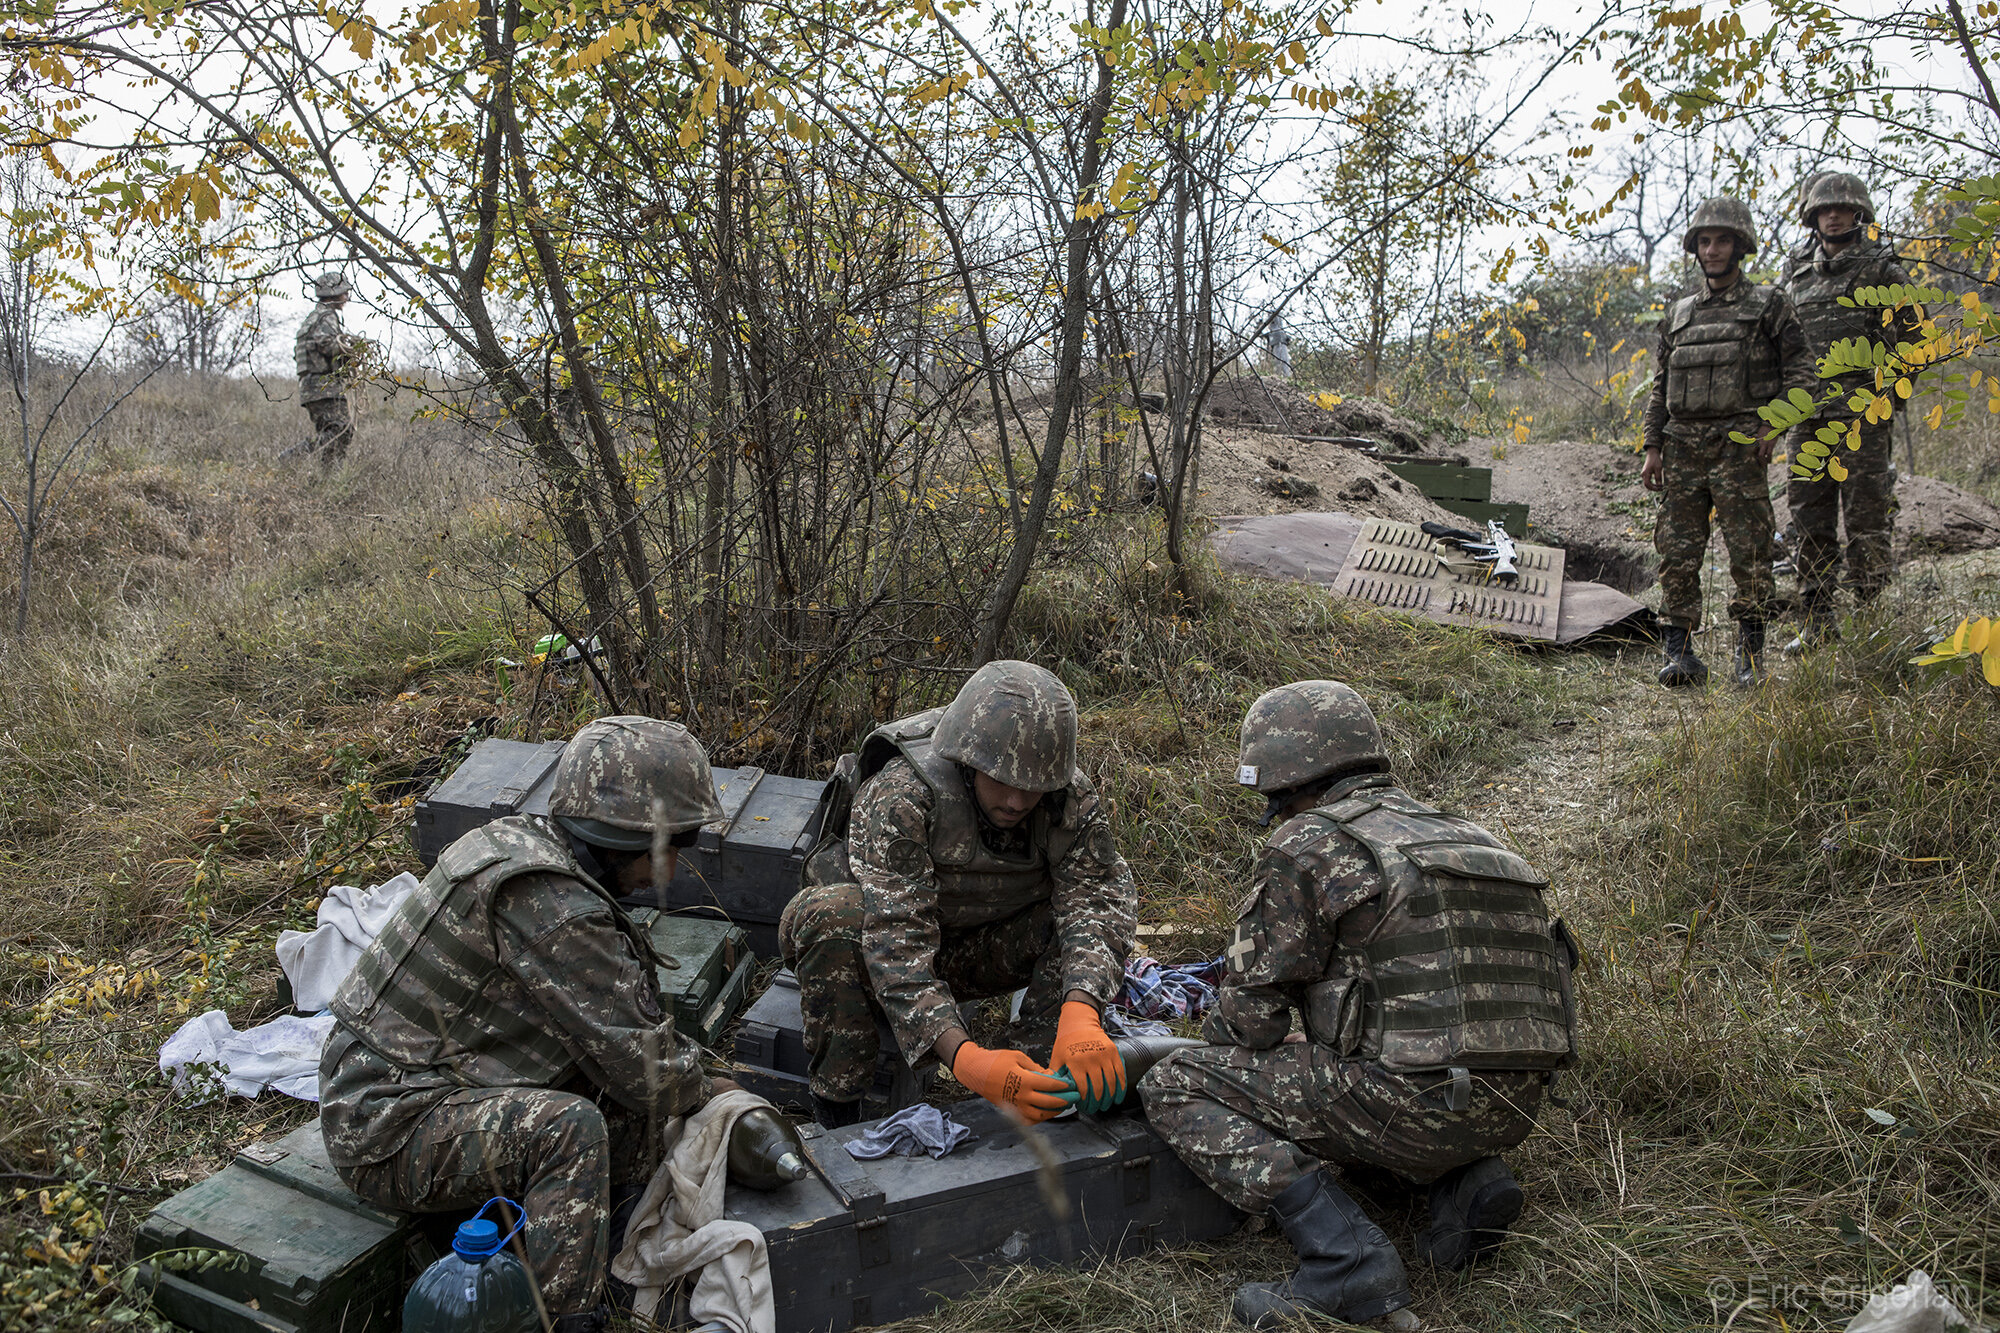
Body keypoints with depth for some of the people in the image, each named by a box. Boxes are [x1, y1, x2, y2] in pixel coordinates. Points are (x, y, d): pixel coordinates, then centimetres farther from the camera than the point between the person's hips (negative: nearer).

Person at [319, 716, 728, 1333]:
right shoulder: (550, 903, -28)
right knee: (568, 1126, -30)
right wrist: (705, 1089, -1)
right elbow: (646, 1072, -20)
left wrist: (686, 1064, 4)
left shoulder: (516, 841, 2)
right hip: (389, 1136, -10)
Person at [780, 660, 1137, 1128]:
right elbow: (895, 941, -40)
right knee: (832, 916, -37)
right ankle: (835, 1114, -22)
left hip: (980, 947, 3)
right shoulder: (900, 795, -33)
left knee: (1089, 910, -22)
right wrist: (962, 1056, -53)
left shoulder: (1072, 797, -19)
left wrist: (1080, 1011, -49)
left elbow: (1099, 896, -28)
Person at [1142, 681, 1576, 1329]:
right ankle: (1465, 1182, 11)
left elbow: (1251, 1011, -2)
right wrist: (1306, 1046, 35)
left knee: (1175, 1087, 1)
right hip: (1515, 1106, 8)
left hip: (1419, 1099, -8)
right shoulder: (1462, 834, 21)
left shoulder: (1307, 845, -3)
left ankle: (1347, 1260, -10)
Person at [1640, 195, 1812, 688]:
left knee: (1748, 551, -5)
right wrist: (1653, 447, 10)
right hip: (1683, 444, 4)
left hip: (1739, 443, -4)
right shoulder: (1679, 312, 18)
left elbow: (1799, 371, 2)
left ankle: (1751, 654, 4)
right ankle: (1679, 652, 5)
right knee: (1678, 553, 0)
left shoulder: (1769, 305, 6)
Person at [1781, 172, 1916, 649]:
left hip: (1861, 413, -5)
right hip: (1806, 415, 5)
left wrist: (1891, 392, -5)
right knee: (1809, 520, 6)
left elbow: (1914, 334, 2)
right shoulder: (1796, 270, 15)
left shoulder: (1883, 268, 2)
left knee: (1866, 517, -4)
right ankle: (1816, 623, 13)